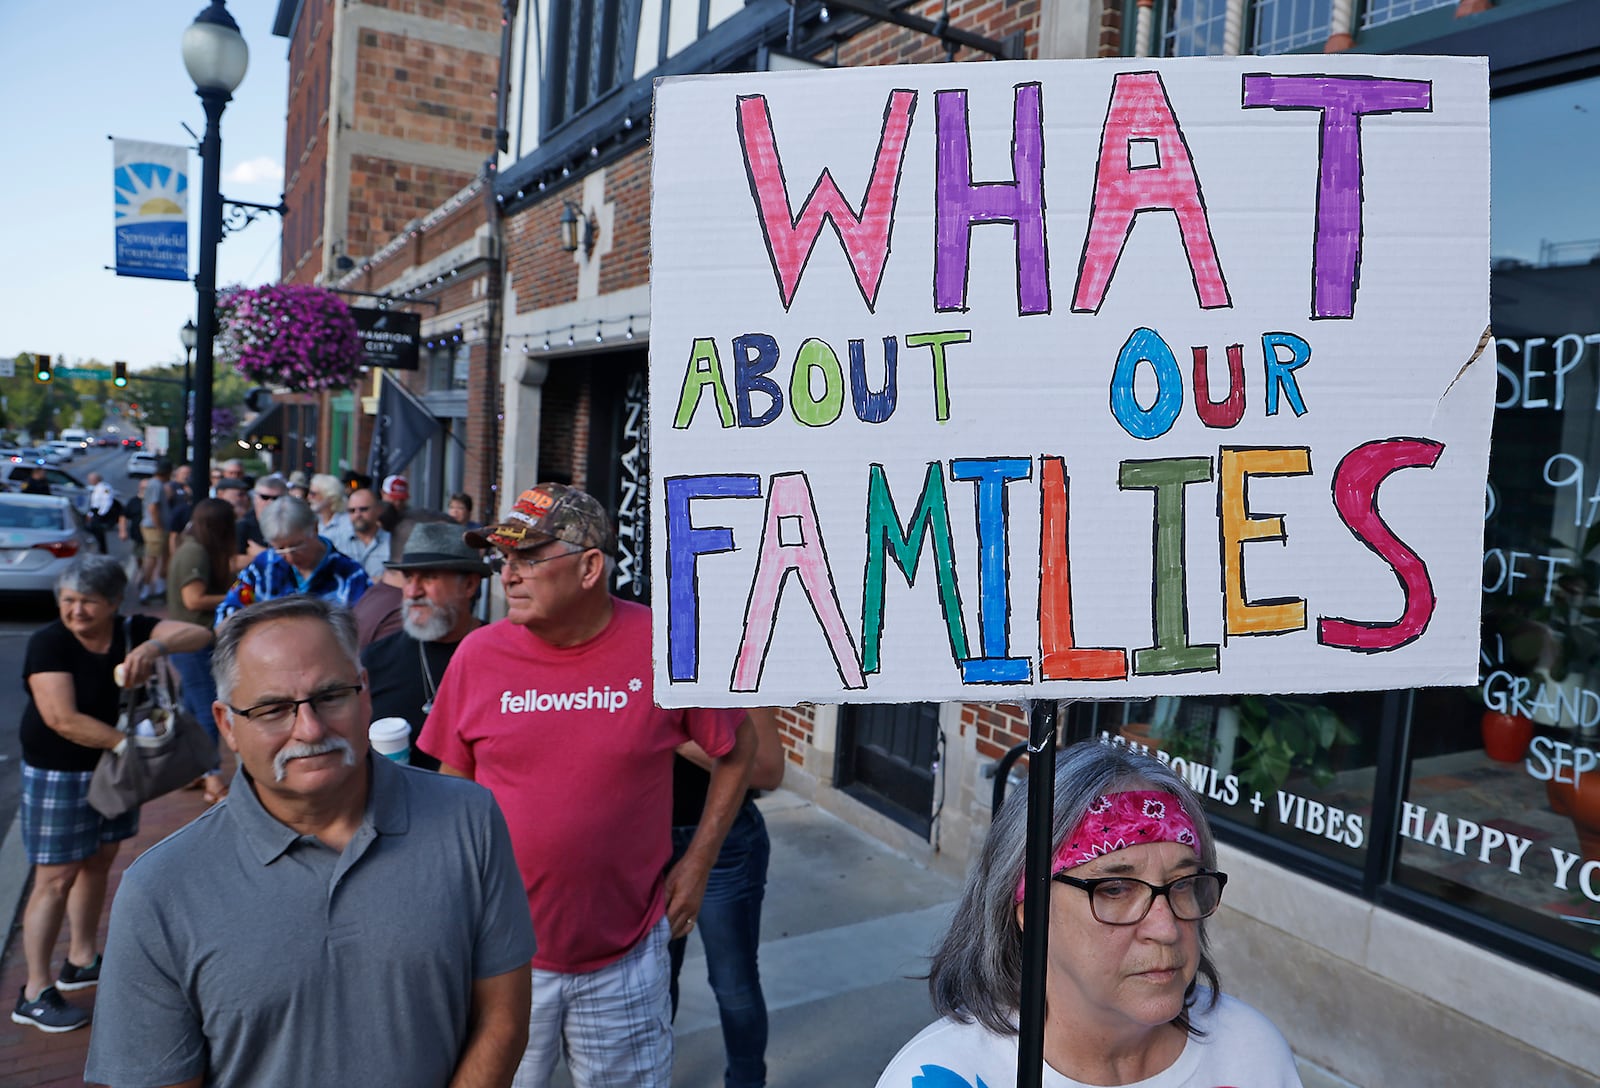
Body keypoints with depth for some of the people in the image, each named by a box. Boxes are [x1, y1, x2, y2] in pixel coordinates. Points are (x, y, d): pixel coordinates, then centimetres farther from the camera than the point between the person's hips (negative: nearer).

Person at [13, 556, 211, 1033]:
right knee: (56, 879, 0)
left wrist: (155, 646, -36)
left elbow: (198, 634, -17)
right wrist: (129, 742, -26)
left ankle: (80, 962, 34)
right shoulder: (48, 643, -19)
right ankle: (35, 993, 12)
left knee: (99, 861, 17)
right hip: (58, 774, -6)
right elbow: (63, 720, -27)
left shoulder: (131, 631, -6)